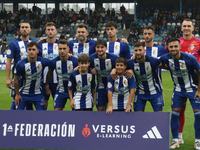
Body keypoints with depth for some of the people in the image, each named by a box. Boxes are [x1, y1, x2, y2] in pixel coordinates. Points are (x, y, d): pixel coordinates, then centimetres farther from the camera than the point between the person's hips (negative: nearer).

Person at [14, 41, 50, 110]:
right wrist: (17, 94, -2)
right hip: (24, 94, -1)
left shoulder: (42, 61, -16)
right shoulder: (21, 64, -20)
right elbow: (16, 79, -7)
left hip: (37, 94, 1)